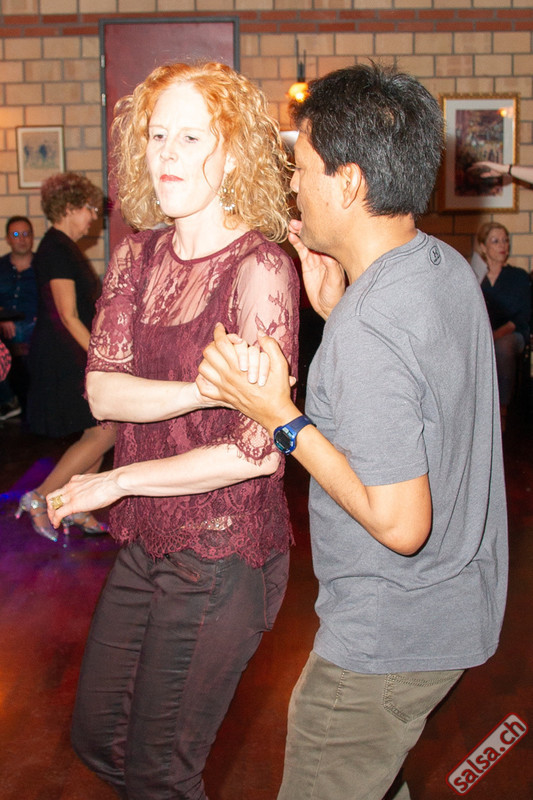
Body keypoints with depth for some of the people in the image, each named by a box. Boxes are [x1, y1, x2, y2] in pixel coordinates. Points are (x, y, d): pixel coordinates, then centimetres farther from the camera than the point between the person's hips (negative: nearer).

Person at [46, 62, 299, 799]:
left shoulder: (259, 268, -18)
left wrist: (116, 481, -12)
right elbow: (102, 390, -7)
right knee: (96, 739, 21)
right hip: (146, 543, 7)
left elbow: (258, 451, -21)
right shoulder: (138, 255, 3)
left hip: (224, 554, -7)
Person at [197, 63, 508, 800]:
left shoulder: (368, 332, -30)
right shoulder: (448, 267, -1)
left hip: (390, 636, -9)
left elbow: (399, 524, -28)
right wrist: (334, 306, 4)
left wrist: (281, 418, -24)